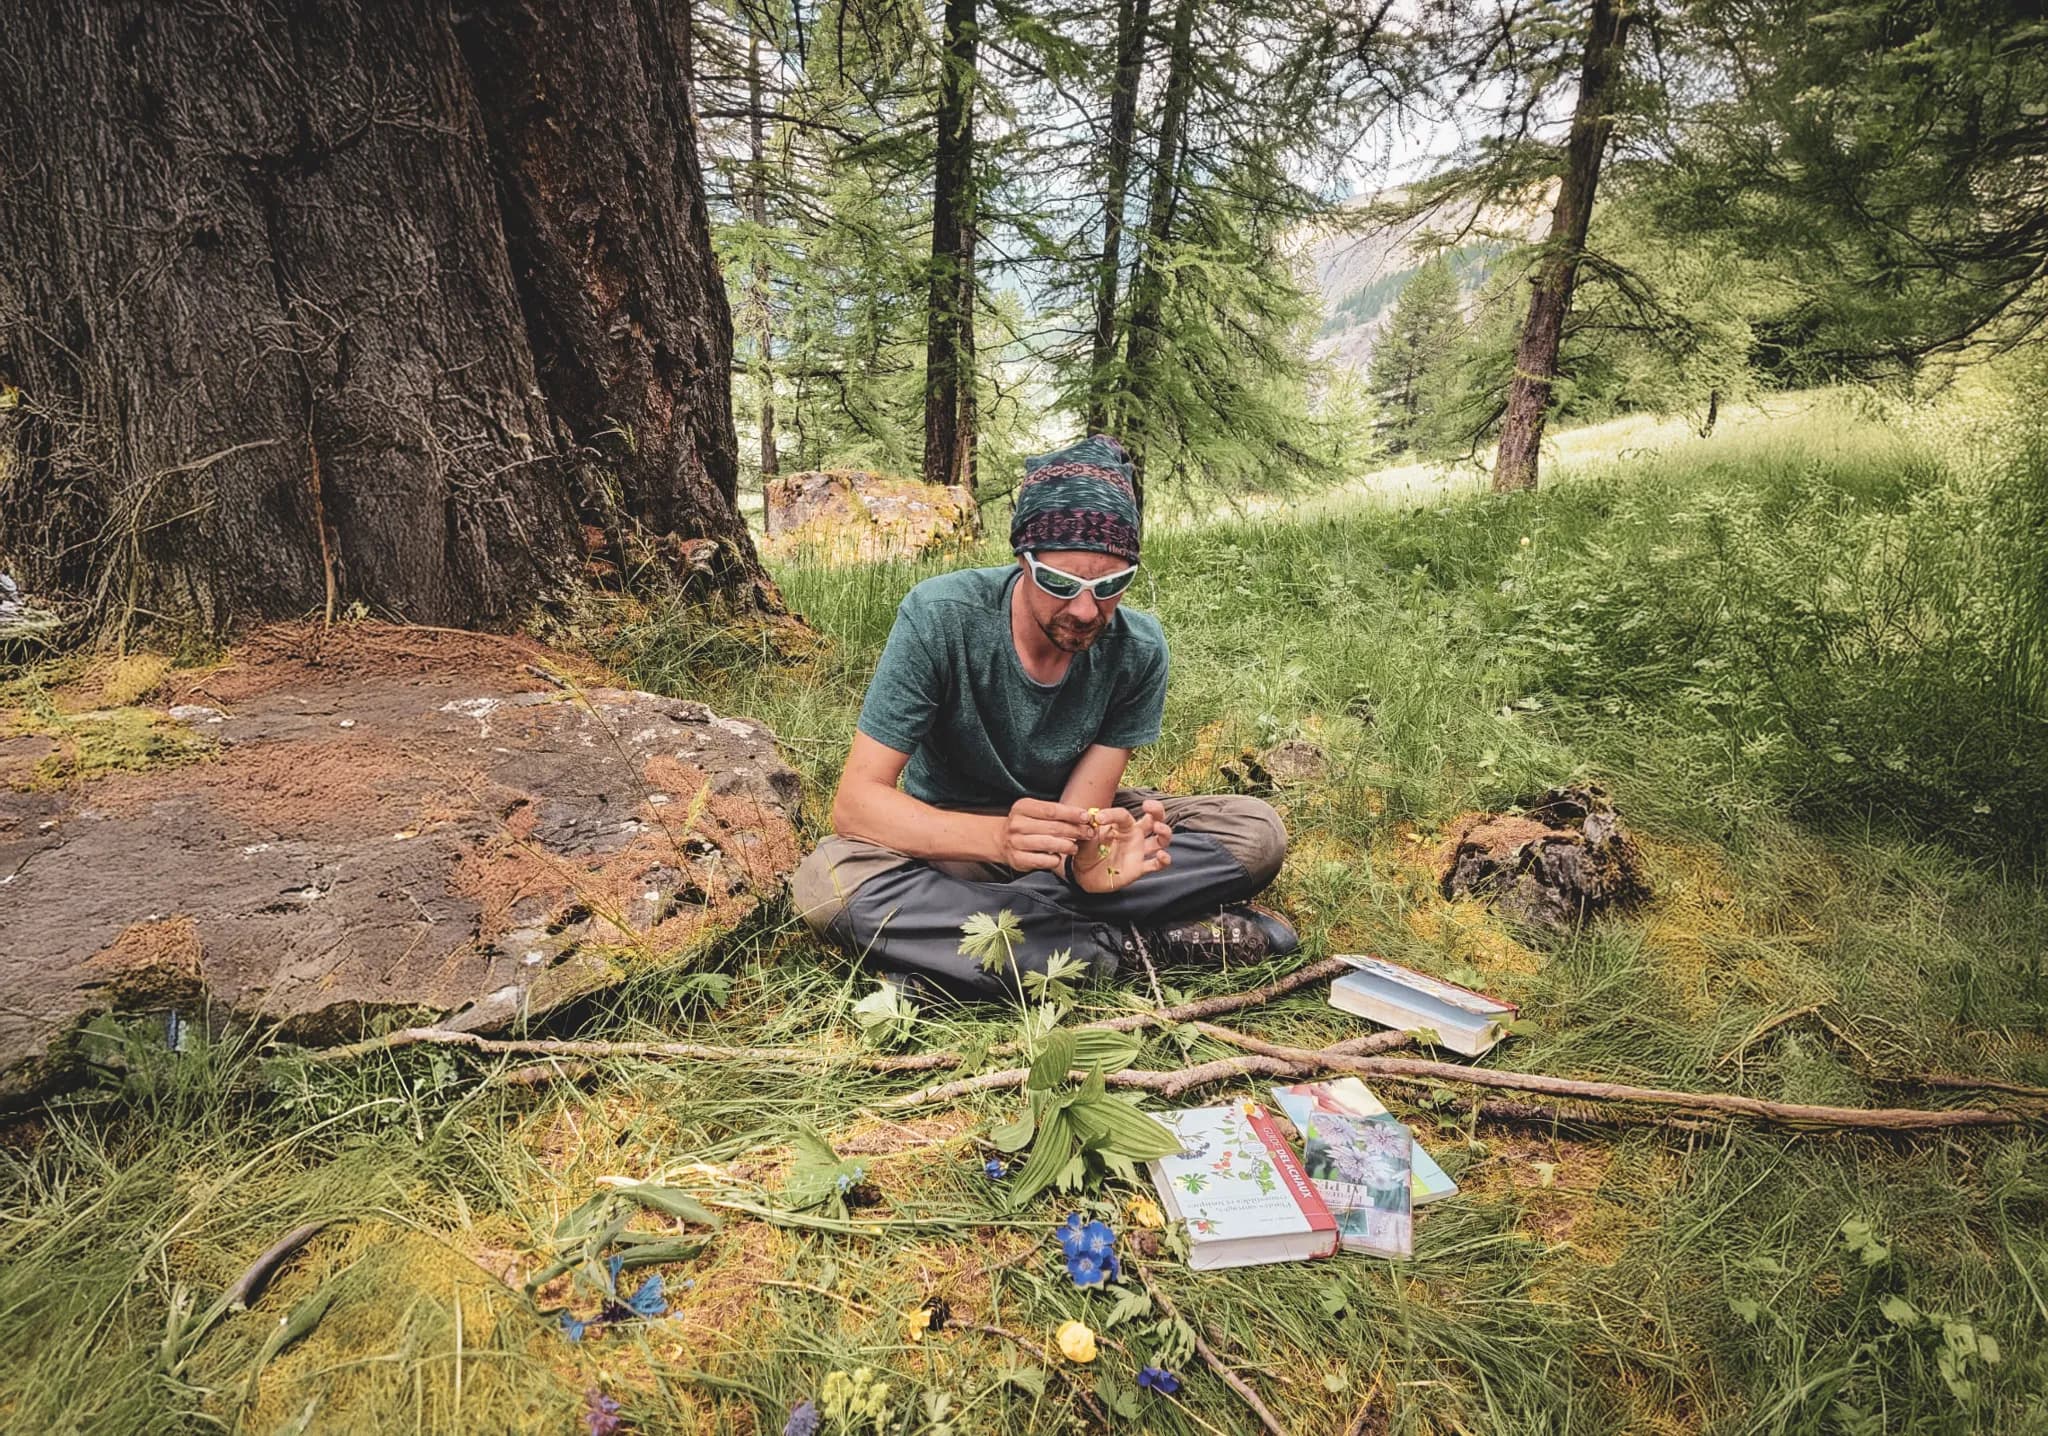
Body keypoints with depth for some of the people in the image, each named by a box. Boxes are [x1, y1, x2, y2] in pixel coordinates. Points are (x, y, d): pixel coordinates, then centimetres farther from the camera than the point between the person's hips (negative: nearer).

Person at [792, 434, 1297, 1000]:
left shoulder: (1137, 648, -18)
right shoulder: (939, 618, -26)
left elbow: (1079, 814, -20)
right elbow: (854, 802, -29)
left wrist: (1091, 862, -46)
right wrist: (999, 836, -47)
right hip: (952, 837, -2)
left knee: (1257, 831, -17)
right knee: (826, 882, -34)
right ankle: (1137, 943, -27)